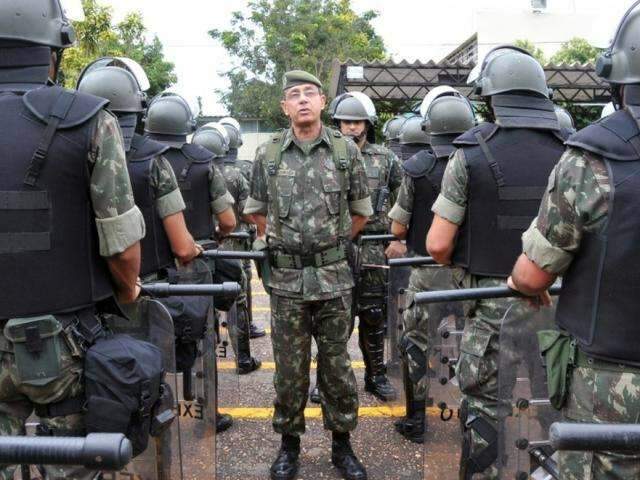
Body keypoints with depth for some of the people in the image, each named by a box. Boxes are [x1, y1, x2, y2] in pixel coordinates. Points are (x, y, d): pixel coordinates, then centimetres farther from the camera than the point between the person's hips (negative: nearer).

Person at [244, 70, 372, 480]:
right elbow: (257, 210, 15)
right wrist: (279, 244, 11)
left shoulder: (346, 150, 1)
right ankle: (289, 443, 27)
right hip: (286, 278, 1)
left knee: (337, 364, 10)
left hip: (334, 277, 0)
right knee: (290, 367, 10)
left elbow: (361, 211, 10)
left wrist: (335, 243, 10)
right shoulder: (268, 154, 3)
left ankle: (342, 443, 27)